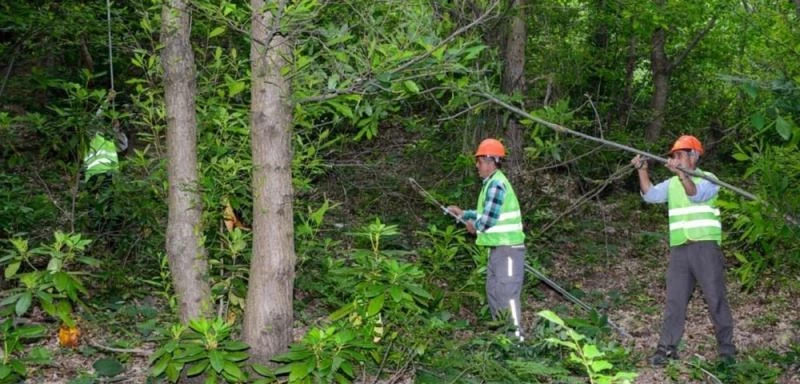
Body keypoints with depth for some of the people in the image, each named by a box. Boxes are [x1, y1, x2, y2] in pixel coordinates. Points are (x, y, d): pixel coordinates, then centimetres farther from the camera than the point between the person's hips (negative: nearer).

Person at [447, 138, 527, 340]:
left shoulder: (496, 184, -17)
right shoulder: (492, 183, 15)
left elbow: (488, 218, -21)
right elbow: (484, 214, 21)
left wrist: (474, 226, -3)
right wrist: (463, 213, 22)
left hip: (508, 248, -11)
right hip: (498, 248, 11)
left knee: (507, 293, -11)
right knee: (493, 293, 16)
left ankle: (517, 336, -10)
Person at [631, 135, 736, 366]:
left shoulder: (708, 179, 3)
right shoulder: (672, 183, 18)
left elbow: (696, 194, -18)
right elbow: (650, 195, 3)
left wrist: (680, 173, -32)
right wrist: (643, 171, -10)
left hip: (705, 246, -5)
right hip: (678, 249, 5)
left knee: (715, 298, -2)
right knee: (674, 299, 2)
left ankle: (726, 349, 6)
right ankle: (667, 348, 2)